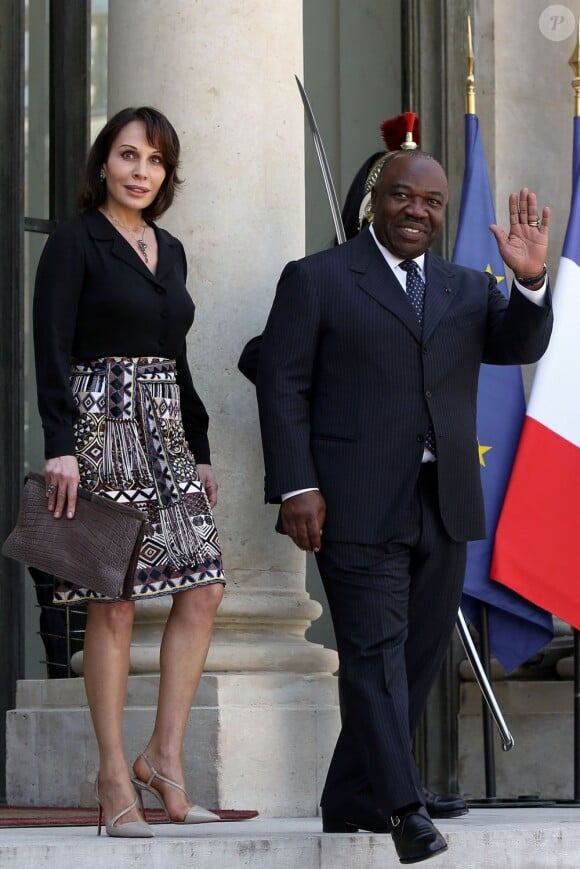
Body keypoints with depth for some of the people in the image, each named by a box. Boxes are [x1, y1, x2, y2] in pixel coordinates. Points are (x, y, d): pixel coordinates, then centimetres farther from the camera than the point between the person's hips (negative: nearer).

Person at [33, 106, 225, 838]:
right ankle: (113, 775, 1)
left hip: (166, 432, 7)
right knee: (114, 605, -6)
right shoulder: (75, 242, -3)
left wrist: (200, 450, 17)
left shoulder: (168, 250, 17)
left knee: (203, 590, -3)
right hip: (100, 427, -7)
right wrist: (59, 447, -19)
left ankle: (164, 756, 6)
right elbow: (52, 350, -10)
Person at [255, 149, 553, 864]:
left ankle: (350, 800, 17)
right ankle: (402, 808, -16)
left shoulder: (468, 289, 17)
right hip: (359, 508, -5)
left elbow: (520, 347, 3)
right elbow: (282, 386, -1)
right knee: (375, 652, -11)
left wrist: (531, 281, -16)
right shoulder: (316, 280, 3)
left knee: (418, 658, 8)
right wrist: (297, 488, -11)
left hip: (444, 509, 6)